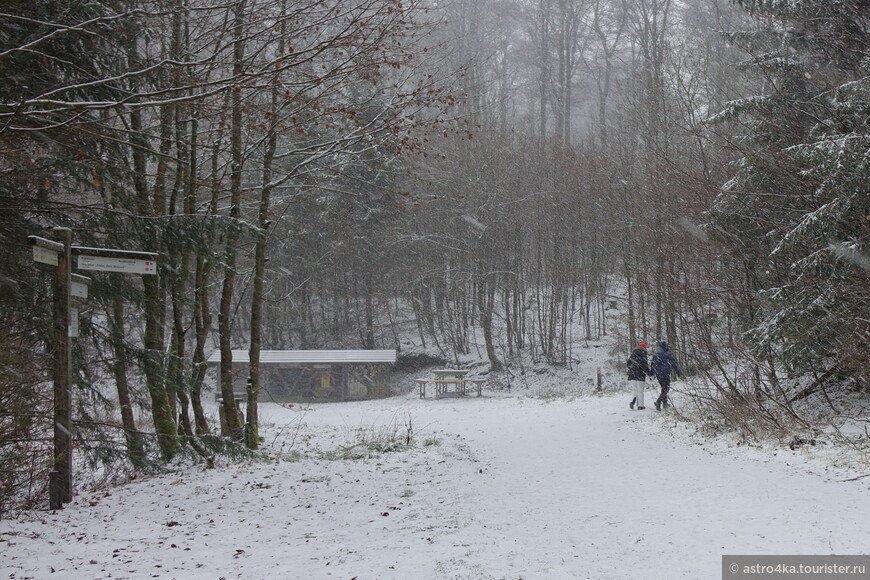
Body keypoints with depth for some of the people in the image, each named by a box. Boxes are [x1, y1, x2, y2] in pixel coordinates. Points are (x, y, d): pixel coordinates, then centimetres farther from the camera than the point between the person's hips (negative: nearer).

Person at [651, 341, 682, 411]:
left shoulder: (655, 354, 9)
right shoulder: (667, 354, -13)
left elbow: (652, 365, 15)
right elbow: (673, 365, -12)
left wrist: (652, 374, 22)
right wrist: (679, 373, -6)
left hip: (658, 374, 7)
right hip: (665, 374, -7)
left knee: (664, 388, 22)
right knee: (666, 389, -2)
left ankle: (665, 403, 28)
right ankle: (658, 402, -16)